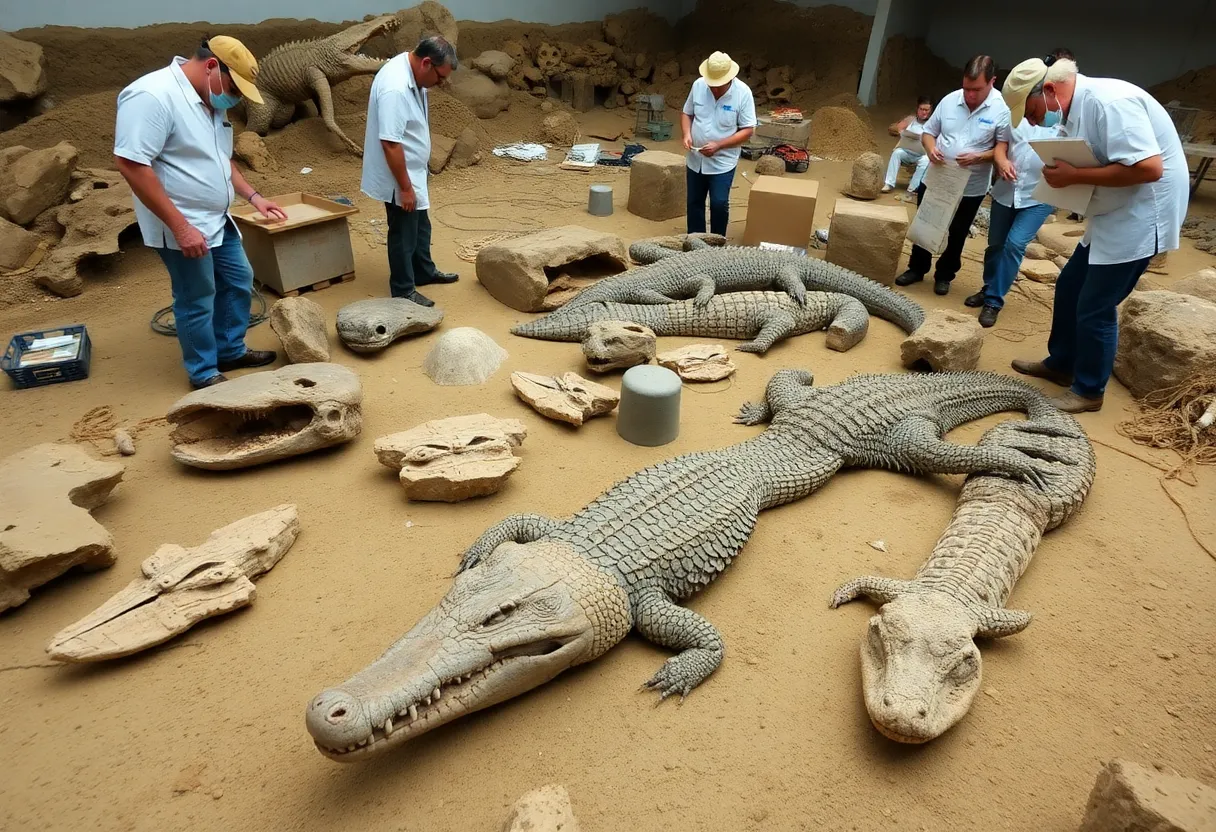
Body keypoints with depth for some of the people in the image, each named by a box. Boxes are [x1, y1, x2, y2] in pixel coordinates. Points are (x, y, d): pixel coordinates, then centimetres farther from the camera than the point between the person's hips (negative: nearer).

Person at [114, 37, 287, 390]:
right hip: (183, 228, -9)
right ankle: (205, 374, 20)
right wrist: (180, 226, -27)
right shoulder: (152, 96, -22)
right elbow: (131, 164, -26)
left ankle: (231, 351, 36)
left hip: (217, 220, 9)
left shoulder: (210, 100, 7)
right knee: (197, 300, 3)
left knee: (239, 282, 18)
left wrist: (253, 196, 10)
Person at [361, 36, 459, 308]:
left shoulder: (411, 73, 2)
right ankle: (403, 291, 18)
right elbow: (390, 143, -30)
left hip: (413, 172, 10)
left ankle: (424, 272, 41)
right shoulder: (395, 88, -29)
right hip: (399, 178, -9)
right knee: (404, 233, 4)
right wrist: (405, 187, -25)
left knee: (421, 226, 23)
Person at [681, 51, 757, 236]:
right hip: (695, 159, 4)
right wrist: (687, 134, -12)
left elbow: (747, 130, -13)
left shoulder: (743, 92, -15)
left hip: (723, 162, -4)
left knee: (719, 204, -6)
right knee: (694, 202, 12)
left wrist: (718, 145, -23)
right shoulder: (698, 85, -5)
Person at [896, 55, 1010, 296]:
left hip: (971, 188, -2)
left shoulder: (1002, 110, -14)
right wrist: (930, 148, -17)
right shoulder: (949, 100, -5)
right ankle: (917, 269, 33)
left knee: (956, 235, 13)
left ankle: (944, 275, 31)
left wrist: (979, 157, -28)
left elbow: (1004, 148, -11)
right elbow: (928, 131, 5)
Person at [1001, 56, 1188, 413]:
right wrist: (1061, 172, -6)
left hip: (1140, 218, -10)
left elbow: (1149, 167, -30)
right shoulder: (1074, 111, 6)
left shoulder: (1110, 101, -23)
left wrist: (1074, 176, -24)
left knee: (1095, 308, -2)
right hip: (1112, 216, 10)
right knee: (1069, 288, 17)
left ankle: (1089, 391, 14)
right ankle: (1060, 364, 34)